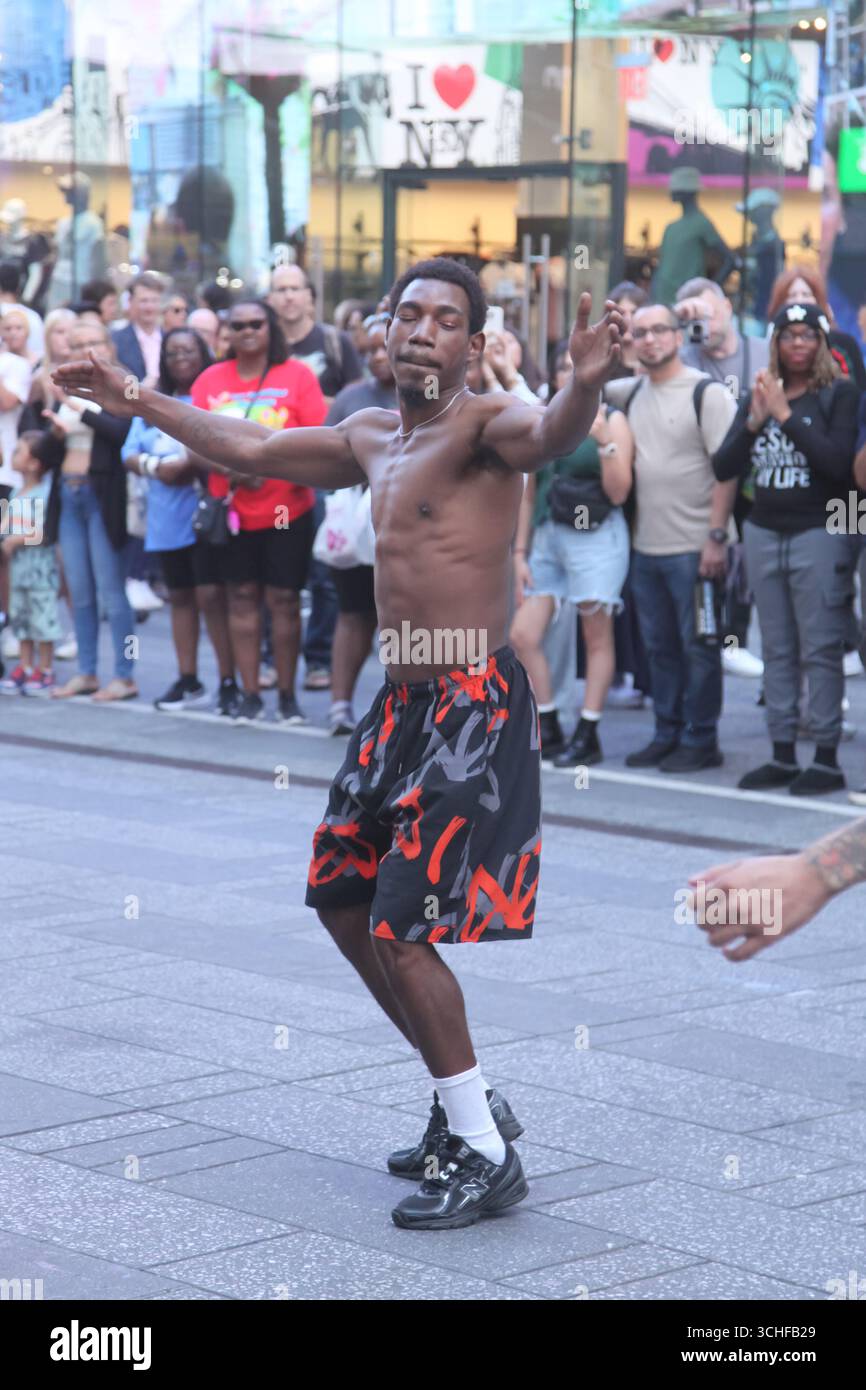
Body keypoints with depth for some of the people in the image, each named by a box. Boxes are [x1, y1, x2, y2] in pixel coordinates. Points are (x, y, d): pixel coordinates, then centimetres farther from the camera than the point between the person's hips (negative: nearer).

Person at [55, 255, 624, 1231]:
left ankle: (486, 1156, 1)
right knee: (341, 902, 15)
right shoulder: (371, 436, 13)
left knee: (399, 926, -11)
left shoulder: (482, 425, -12)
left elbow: (548, 436, -35)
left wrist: (584, 385, -57)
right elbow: (250, 450, 27)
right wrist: (137, 402, 33)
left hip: (474, 702, -9)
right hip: (401, 699, 9)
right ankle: (464, 1106, 27)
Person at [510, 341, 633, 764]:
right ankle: (548, 732, 11)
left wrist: (604, 442, -18)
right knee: (522, 636, -1)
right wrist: (519, 552, 13)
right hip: (548, 537, 6)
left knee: (597, 638, 0)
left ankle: (587, 736, 6)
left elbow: (618, 492, -8)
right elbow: (529, 493, 15)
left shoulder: (612, 421, -2)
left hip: (596, 536, -5)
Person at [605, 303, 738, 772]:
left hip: (695, 549, -6)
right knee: (659, 647, 13)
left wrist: (716, 536, -17)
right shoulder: (631, 394, 11)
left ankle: (700, 741, 8)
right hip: (646, 548, 6)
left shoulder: (707, 393, -8)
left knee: (698, 648, 0)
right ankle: (667, 734, 22)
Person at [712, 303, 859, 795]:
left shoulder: (840, 394, -3)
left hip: (819, 533, -5)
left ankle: (827, 759, -2)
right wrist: (754, 422, -10)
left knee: (821, 649, -5)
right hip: (765, 533, 5)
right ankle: (783, 755, 12)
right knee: (778, 650, 8)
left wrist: (786, 415, -17)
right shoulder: (758, 395, 10)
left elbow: (838, 462, -17)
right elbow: (724, 468, 5)